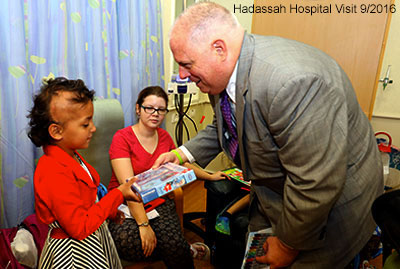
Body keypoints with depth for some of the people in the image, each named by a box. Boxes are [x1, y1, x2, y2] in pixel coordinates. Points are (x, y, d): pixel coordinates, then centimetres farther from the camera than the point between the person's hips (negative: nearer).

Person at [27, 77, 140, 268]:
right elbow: (80, 228, -29)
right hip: (73, 252, -9)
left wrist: (109, 210, 10)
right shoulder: (55, 175, -32)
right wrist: (117, 195, -25)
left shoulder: (69, 156, -1)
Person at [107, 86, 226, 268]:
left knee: (173, 243, -25)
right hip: (125, 204, -3)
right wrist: (143, 224, -25)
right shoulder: (122, 138, -11)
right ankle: (186, 250, -10)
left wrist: (210, 177, 23)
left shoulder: (164, 137, 7)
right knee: (128, 244, -32)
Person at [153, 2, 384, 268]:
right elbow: (221, 128, 11)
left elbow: (316, 187, -33)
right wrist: (183, 154, -4)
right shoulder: (224, 72, -8)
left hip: (331, 204, -7)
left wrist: (289, 246, -18)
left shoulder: (292, 81, -38)